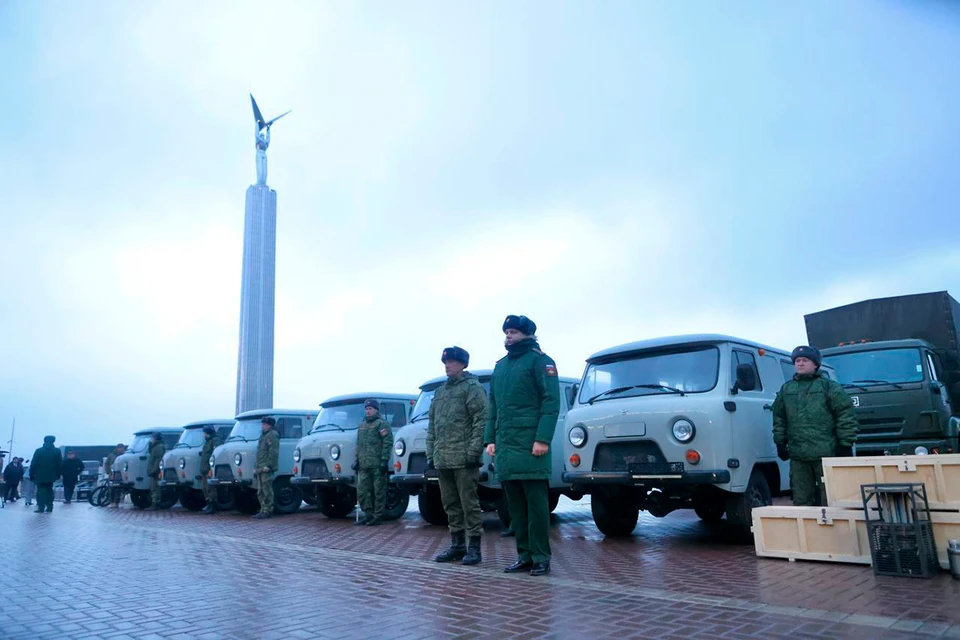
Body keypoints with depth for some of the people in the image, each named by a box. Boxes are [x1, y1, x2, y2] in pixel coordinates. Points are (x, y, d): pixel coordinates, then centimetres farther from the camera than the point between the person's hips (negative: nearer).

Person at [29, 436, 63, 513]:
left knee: (41, 491, 1)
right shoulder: (57, 451, 1)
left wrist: (31, 475, 2)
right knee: (49, 490, 12)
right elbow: (60, 464, 3)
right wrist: (58, 474, 11)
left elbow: (33, 464, -3)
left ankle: (41, 507, -7)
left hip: (40, 475, -2)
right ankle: (49, 507, 9)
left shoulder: (38, 451, -2)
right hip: (51, 475, 2)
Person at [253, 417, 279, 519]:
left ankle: (267, 510, -9)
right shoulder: (264, 435, 25)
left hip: (266, 469, -11)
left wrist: (268, 465, -24)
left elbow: (273, 452, -18)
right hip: (261, 468, 11)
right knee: (261, 491, 13)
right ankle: (263, 510, 18)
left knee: (267, 490, -10)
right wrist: (257, 467, 23)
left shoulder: (272, 435, -8)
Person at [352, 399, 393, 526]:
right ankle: (368, 514, 16)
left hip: (377, 465, -7)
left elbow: (388, 443, -9)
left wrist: (384, 460, -15)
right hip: (363, 465, 7)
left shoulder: (381, 424, -2)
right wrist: (356, 459, 17)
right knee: (362, 491, 5)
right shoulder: (361, 426, 21)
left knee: (379, 491, -2)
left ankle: (378, 516, 4)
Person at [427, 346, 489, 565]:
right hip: (442, 460, 7)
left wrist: (474, 452, -16)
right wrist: (430, 454, 14)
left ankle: (474, 547, 6)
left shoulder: (472, 387, -2)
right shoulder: (440, 392, 20)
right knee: (450, 504, 12)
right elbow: (431, 427, 21)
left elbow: (481, 421, -10)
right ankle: (457, 545, 21)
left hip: (463, 459, -7)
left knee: (469, 503, -2)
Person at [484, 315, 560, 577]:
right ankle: (524, 555, 18)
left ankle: (541, 557, 7)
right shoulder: (500, 366, 19)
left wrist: (543, 439, -17)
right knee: (516, 505, 9)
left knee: (536, 503, -2)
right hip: (504, 447, 7)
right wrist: (490, 439, 13)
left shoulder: (539, 360, -1)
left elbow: (551, 401, -9)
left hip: (530, 445, -7)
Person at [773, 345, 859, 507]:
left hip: (826, 452, -4)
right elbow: (779, 418, 19)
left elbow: (846, 415, -2)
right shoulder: (786, 389, 15)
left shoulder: (829, 386, 2)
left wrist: (845, 444, -6)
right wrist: (780, 443, 13)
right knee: (801, 499, 7)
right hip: (797, 456, 4)